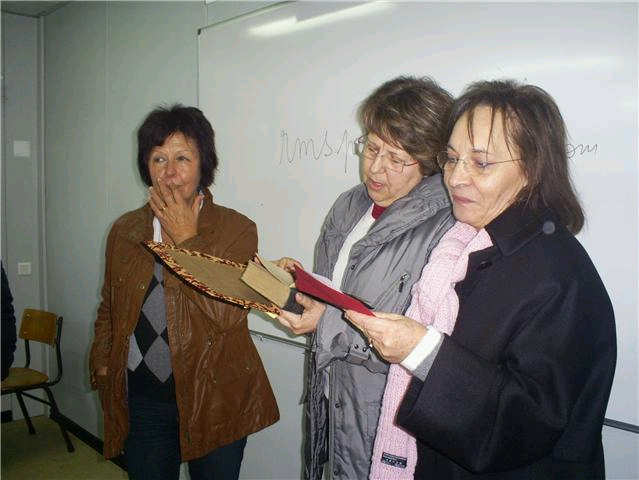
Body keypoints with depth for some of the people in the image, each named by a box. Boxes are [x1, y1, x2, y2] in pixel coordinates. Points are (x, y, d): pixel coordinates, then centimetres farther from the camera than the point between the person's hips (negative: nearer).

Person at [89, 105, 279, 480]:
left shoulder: (236, 229, -7)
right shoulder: (125, 230, 5)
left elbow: (229, 315, -20)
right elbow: (109, 309, 16)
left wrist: (186, 238, -17)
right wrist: (102, 365, 4)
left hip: (214, 401, -2)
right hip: (142, 400, 3)